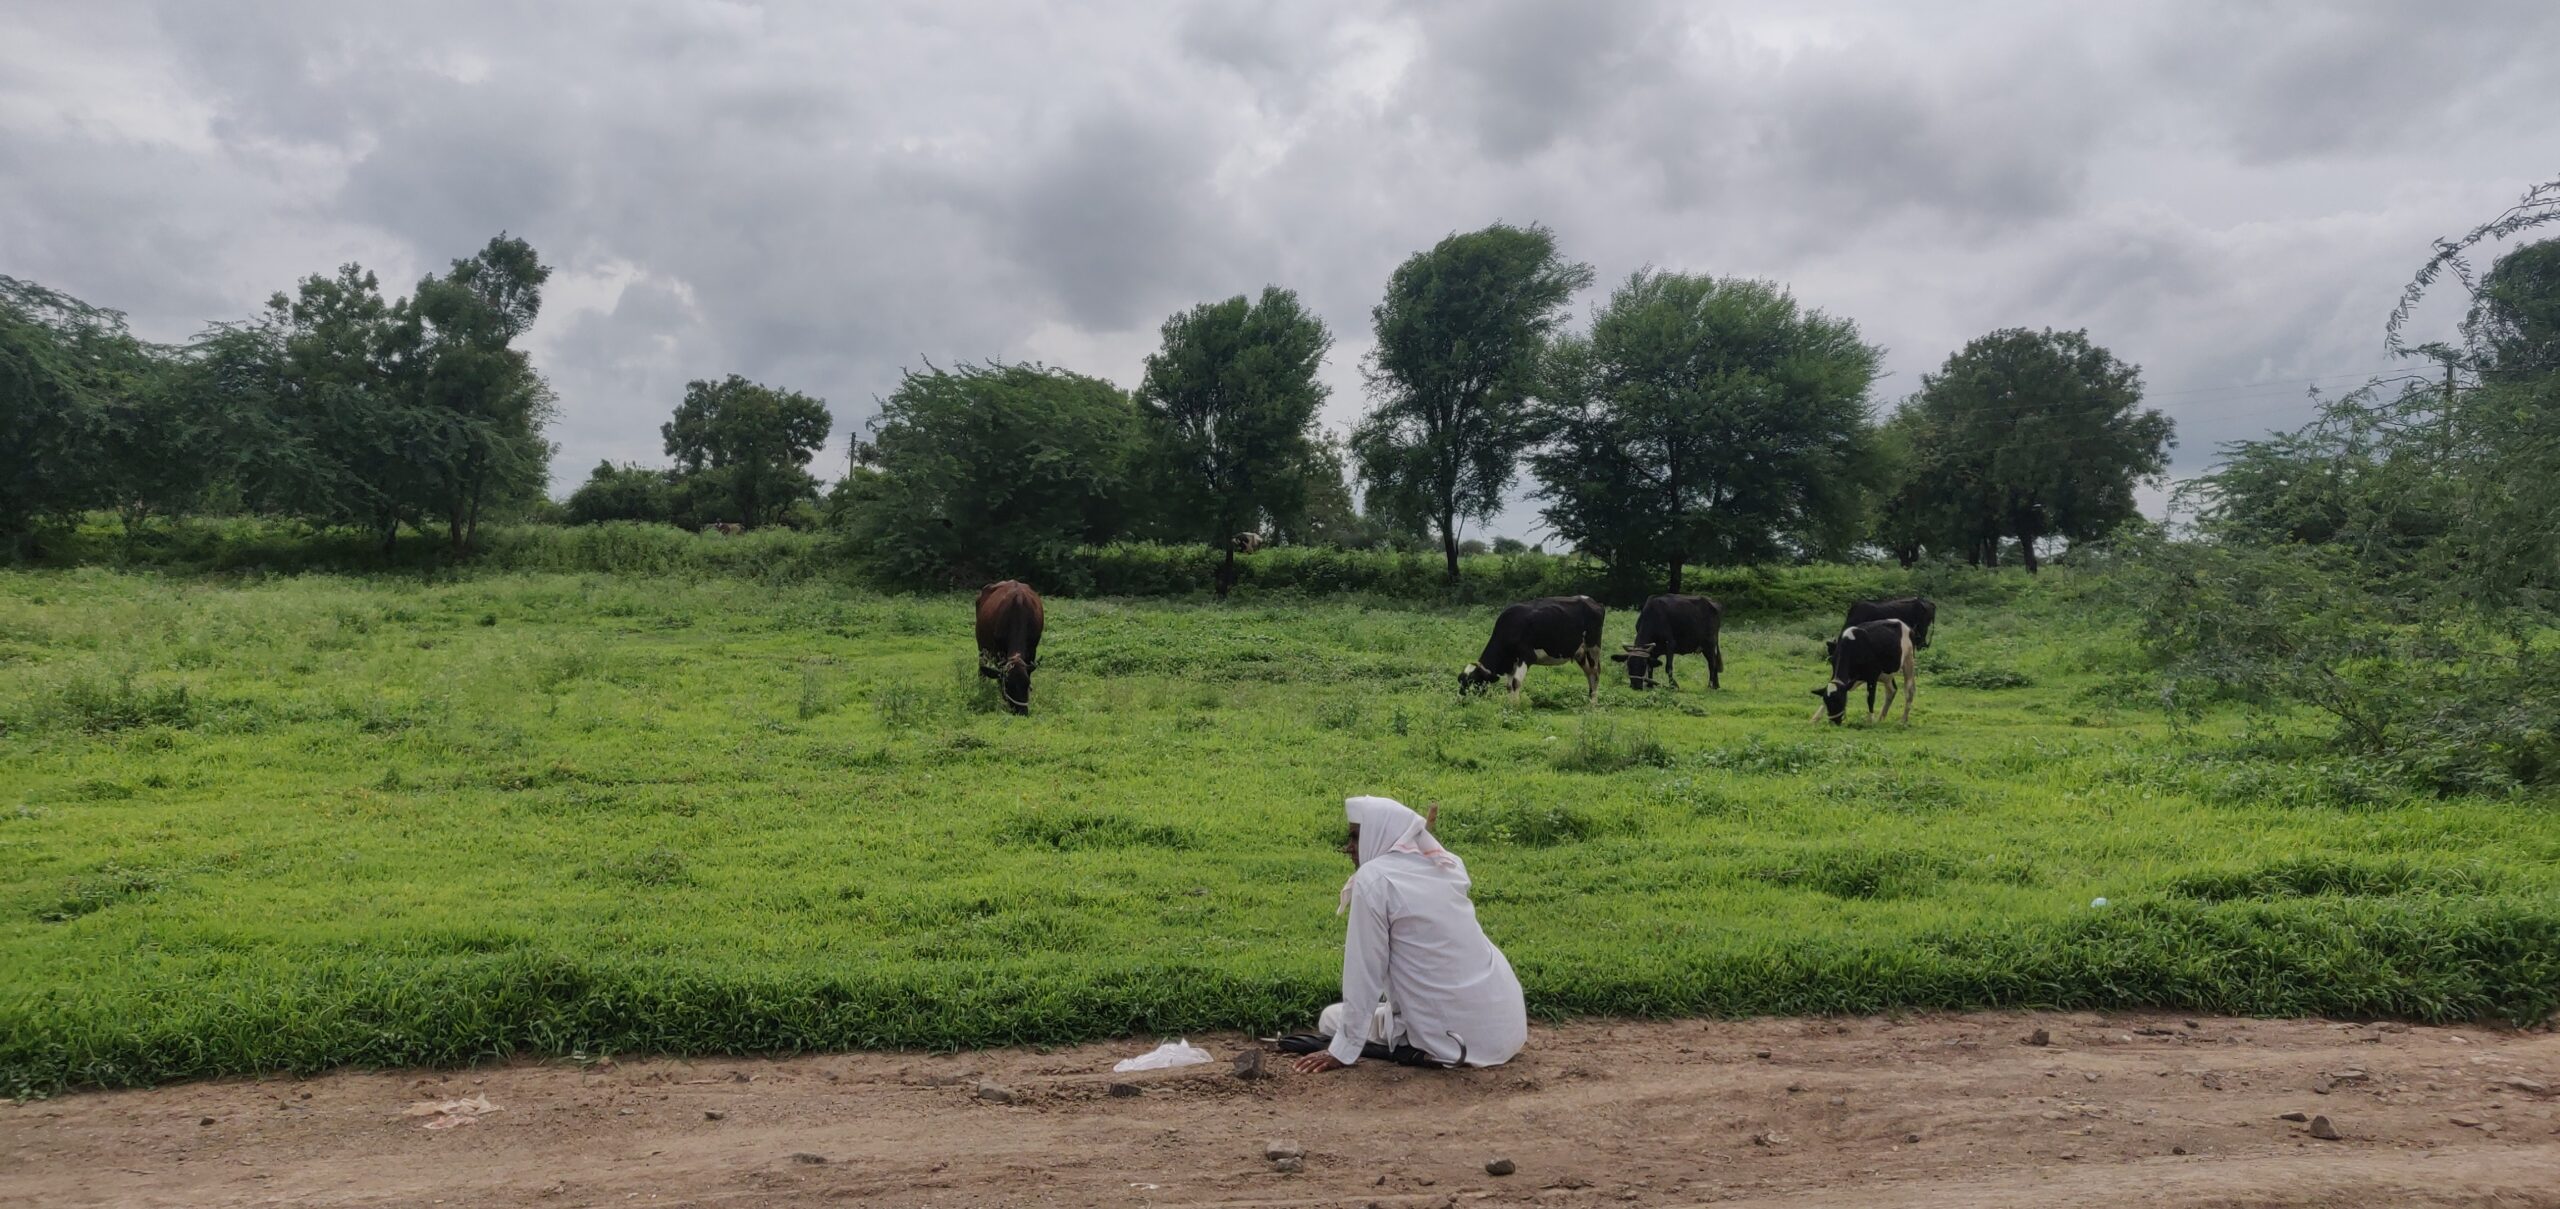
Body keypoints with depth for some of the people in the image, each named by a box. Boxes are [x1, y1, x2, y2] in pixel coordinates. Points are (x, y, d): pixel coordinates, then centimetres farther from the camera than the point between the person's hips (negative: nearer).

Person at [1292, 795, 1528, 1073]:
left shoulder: (1373, 878, -12)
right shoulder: (1446, 865, 9)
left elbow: (1363, 972, -11)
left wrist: (1343, 1050, -4)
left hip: (1459, 1034, -8)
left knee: (1331, 1019, 13)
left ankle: (1442, 1051, -2)